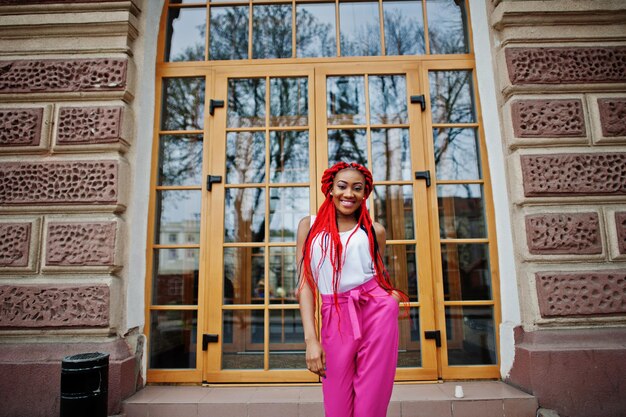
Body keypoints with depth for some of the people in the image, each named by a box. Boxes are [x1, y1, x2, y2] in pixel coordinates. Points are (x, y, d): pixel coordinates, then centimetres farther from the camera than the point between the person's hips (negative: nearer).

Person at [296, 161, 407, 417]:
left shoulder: (374, 230, 9)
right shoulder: (309, 226, 7)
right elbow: (305, 283, 1)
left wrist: (392, 297, -1)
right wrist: (310, 338, -7)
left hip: (377, 313, 0)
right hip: (334, 319, 0)